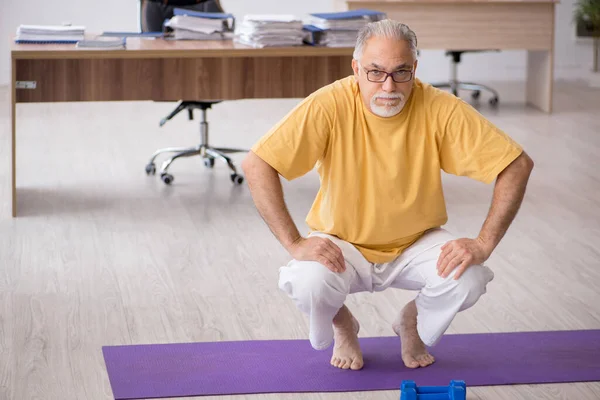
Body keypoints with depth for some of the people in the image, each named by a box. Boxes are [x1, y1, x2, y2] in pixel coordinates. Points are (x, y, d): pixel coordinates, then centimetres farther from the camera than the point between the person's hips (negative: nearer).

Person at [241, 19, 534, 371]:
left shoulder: (441, 110, -19)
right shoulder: (329, 105, -22)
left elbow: (518, 165, -18)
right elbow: (257, 165, -24)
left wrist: (484, 244, -26)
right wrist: (294, 243, -29)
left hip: (416, 243, 1)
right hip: (342, 243, -1)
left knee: (468, 280, -27)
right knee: (309, 282, -32)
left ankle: (413, 322, 10)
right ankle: (342, 326, 8)